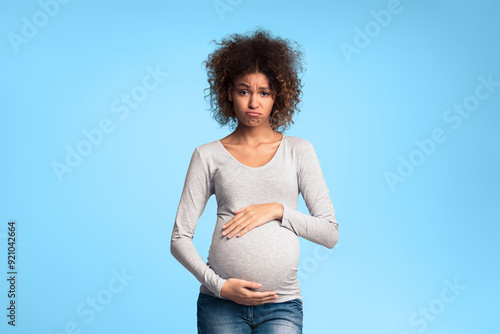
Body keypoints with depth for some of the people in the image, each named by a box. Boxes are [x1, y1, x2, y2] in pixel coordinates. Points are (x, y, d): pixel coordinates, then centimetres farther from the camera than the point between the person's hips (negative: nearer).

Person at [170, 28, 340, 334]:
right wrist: (218, 285, -9)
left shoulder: (299, 151, 7)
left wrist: (278, 210, -8)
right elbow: (180, 239, 3)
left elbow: (330, 233, 4)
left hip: (282, 305, 0)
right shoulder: (209, 156, 5)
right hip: (220, 304, 0)